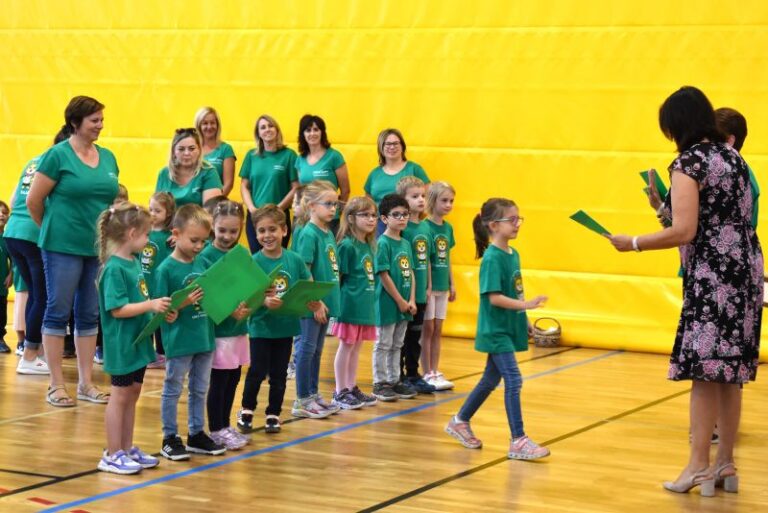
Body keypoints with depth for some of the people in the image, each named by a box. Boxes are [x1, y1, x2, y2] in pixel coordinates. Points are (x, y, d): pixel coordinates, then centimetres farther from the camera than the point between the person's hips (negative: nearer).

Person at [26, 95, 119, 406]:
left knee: (89, 316, 10)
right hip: (63, 248, -6)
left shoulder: (107, 157, 9)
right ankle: (56, 385, 8)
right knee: (58, 312, 1)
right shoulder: (58, 155, -9)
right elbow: (34, 200, -6)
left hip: (98, 248, 6)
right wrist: (52, 230, 5)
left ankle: (86, 383, 18)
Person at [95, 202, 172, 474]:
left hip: (138, 342, 9)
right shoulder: (114, 268, -18)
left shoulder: (135, 263, 9)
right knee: (120, 396, -1)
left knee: (132, 394, 14)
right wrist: (150, 305, -25)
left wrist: (160, 311, 6)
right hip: (122, 344, -9)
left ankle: (127, 448, 24)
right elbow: (117, 309, -22)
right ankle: (112, 454, 8)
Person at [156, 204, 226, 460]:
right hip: (179, 340, -6)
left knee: (200, 389, 15)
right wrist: (183, 303, -28)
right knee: (173, 390, 6)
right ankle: (170, 438, 15)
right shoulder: (166, 269, -13)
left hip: (204, 337, 6)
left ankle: (197, 434, 27)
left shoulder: (202, 263, 5)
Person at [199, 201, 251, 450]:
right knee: (219, 380, 1)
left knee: (233, 378, 13)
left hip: (239, 326, 6)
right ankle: (216, 430, 11)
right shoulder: (207, 256, -11)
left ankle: (225, 425, 25)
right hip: (218, 328, -6)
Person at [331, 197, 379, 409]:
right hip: (350, 304, -7)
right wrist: (340, 302, -12)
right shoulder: (347, 245, -13)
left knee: (356, 348, 13)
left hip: (365, 305, 7)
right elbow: (338, 276, -11)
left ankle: (352, 388, 22)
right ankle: (340, 392, 8)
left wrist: (369, 300, 11)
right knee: (346, 346, 0)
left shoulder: (369, 246, 10)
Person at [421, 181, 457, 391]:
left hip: (442, 286, 7)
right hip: (429, 286, -7)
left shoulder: (448, 227, 8)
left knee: (437, 330, 11)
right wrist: (426, 286, -18)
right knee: (427, 329, 1)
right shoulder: (426, 227, -13)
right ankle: (428, 374, 6)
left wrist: (452, 284, 14)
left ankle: (435, 372, 17)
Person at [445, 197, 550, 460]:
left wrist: (523, 317, 16)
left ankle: (460, 421, 33)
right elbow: (494, 297, -22)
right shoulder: (492, 258, -17)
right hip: (496, 330, -9)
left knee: (491, 380, 17)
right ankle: (518, 442, -6)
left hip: (508, 328, 9)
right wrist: (526, 305, -27)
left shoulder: (513, 254, 9)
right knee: (513, 381, -10)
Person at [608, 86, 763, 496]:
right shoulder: (732, 156, 13)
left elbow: (684, 232, -19)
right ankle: (725, 463, 17)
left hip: (712, 276, -8)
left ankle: (699, 465, -2)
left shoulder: (689, 163, -11)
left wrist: (633, 243, -9)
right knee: (730, 373, 11)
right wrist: (668, 208, 19)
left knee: (705, 370, -4)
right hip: (745, 268, 8)